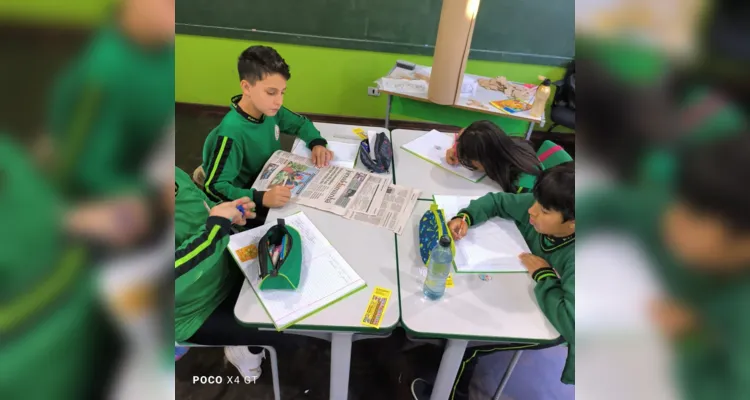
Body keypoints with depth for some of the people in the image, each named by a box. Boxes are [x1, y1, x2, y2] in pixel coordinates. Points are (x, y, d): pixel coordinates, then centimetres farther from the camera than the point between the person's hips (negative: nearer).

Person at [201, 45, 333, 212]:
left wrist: (317, 143, -11)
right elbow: (214, 187, -30)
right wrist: (261, 198, -44)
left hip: (273, 183, 8)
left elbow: (301, 123, 10)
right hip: (248, 205, -7)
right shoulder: (232, 132, -28)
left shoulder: (270, 110, -7)